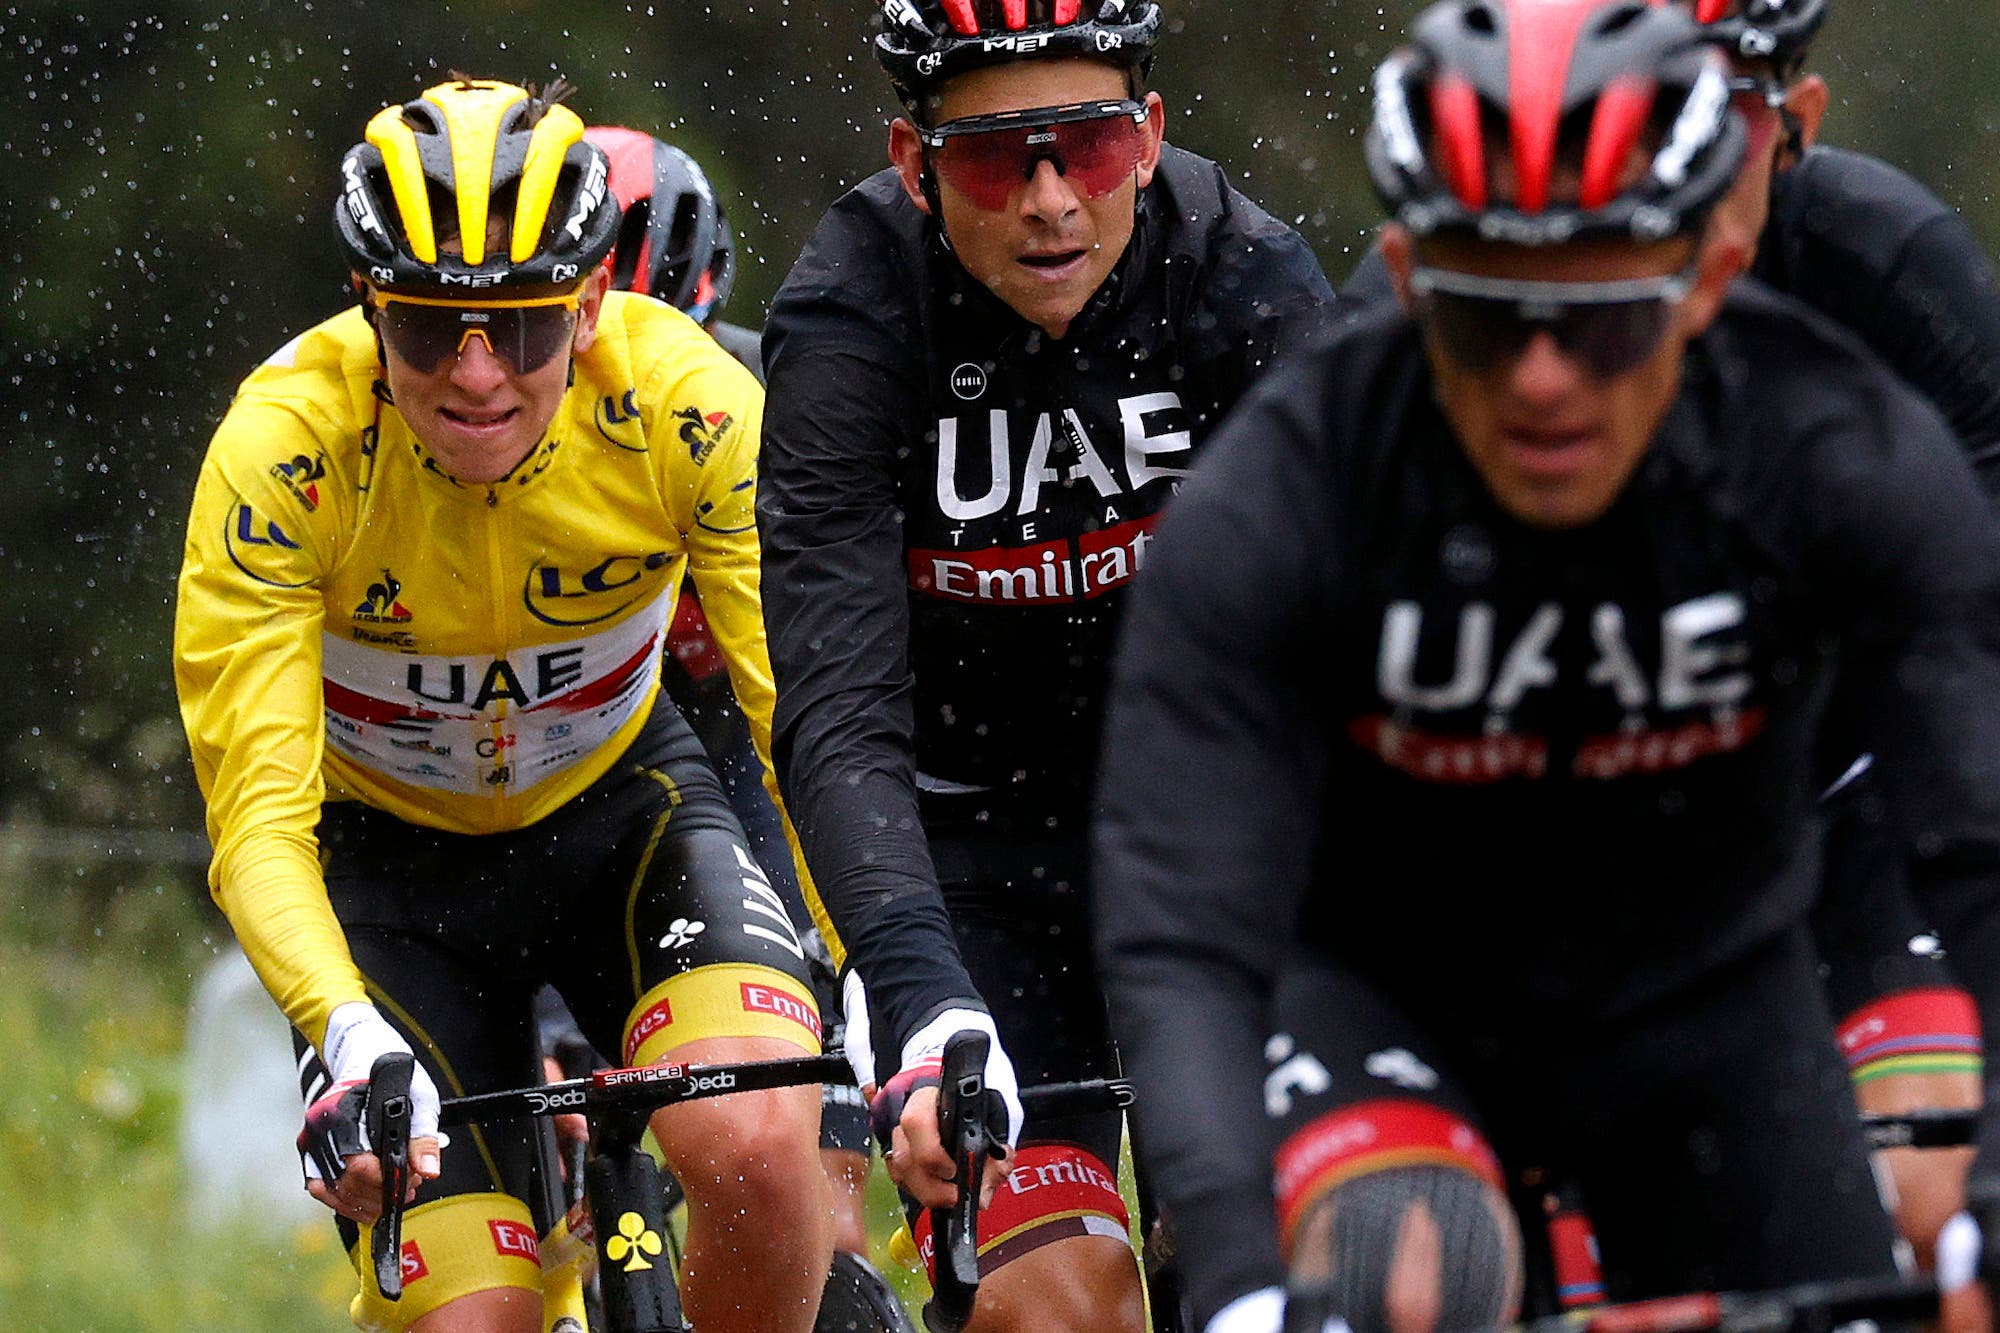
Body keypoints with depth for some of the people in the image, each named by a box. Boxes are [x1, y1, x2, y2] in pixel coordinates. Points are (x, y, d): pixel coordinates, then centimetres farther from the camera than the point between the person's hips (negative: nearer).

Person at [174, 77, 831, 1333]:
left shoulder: (688, 406, -27)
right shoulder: (284, 447, -30)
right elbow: (259, 820, -32)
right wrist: (350, 1040, -50)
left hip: (622, 813, 1)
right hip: (389, 860, 0)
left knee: (757, 1143, -28)